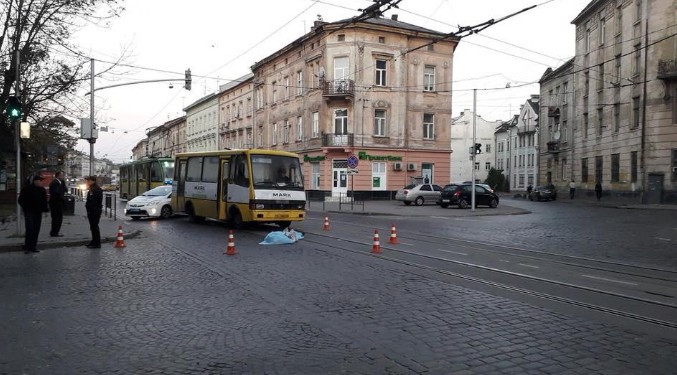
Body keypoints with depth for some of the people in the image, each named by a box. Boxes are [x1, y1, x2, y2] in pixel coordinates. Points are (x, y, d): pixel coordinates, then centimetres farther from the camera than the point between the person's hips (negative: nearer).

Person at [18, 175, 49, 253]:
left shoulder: (42, 190, 11)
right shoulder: (27, 189, -5)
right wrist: (26, 208, -9)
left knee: (36, 230, 6)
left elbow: (44, 200, 20)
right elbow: (21, 200, -3)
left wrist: (45, 208, 6)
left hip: (38, 212, 6)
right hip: (29, 212, -6)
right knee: (29, 229, -11)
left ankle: (33, 247, 12)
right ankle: (27, 247, -4)